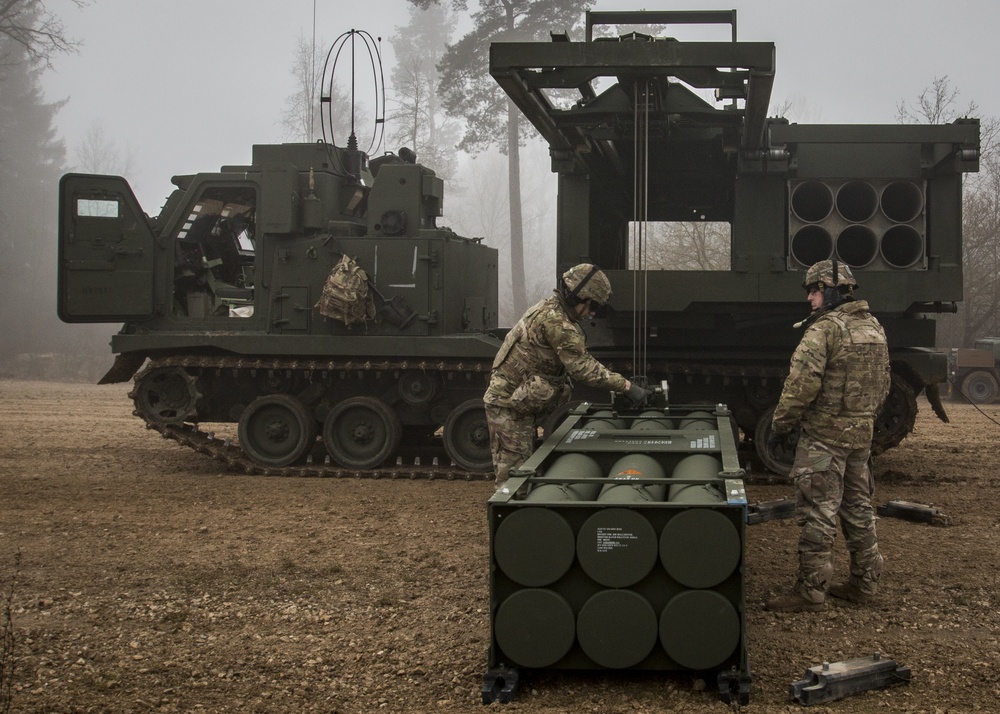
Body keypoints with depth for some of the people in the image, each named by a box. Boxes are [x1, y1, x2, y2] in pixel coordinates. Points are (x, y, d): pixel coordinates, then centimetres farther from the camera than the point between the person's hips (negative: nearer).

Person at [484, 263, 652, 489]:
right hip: (509, 405, -11)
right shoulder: (555, 321, -22)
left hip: (519, 403, 11)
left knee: (522, 470, 16)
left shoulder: (550, 309, 12)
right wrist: (626, 386, -26)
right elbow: (581, 366, -26)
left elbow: (575, 362, 15)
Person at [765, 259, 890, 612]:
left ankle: (811, 590, -1)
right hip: (862, 433, 8)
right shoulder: (874, 328, 12)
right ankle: (865, 581, 23)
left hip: (824, 434, -8)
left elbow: (802, 383, -21)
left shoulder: (825, 327, -16)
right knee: (857, 508, 16)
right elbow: (883, 384, 19)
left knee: (817, 512, -4)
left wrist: (780, 424, -12)